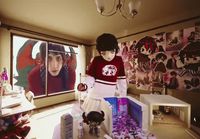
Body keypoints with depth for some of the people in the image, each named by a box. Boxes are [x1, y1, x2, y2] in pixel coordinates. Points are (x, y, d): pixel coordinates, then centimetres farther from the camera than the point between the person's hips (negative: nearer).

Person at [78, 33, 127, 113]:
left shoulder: (119, 60, -1)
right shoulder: (96, 60, -10)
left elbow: (122, 80, 6)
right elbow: (90, 77, -6)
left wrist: (123, 96, 8)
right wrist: (85, 86, -27)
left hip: (110, 98, 3)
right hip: (95, 97, -2)